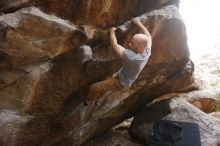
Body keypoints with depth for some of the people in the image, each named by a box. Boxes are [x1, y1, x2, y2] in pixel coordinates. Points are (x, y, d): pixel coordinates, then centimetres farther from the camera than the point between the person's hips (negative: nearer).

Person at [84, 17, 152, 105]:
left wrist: (112, 31, -19)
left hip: (121, 82, -9)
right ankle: (95, 101, 46)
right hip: (125, 77, 9)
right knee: (105, 82, 29)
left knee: (94, 88, -2)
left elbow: (114, 45, -35)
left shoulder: (132, 57, -42)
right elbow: (148, 37, 3)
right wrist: (139, 23, 7)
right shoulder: (147, 52, -18)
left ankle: (88, 104, 23)